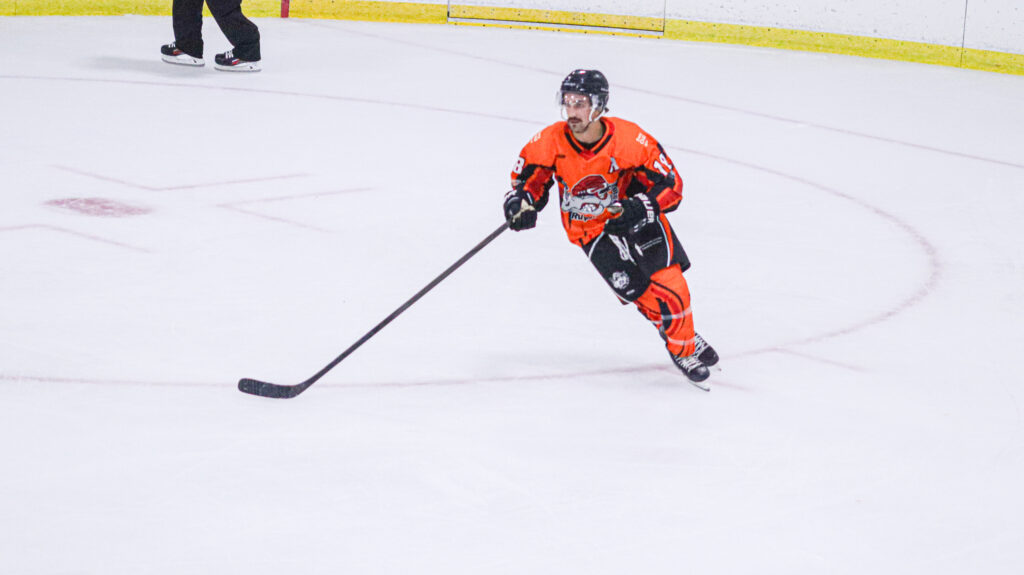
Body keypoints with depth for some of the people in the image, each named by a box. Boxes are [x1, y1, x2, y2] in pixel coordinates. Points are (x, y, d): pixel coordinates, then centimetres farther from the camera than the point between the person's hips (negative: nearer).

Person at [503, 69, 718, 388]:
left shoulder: (629, 138, -26)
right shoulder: (551, 141, -20)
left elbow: (670, 184, -19)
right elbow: (528, 174, -1)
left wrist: (640, 209, -35)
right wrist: (522, 202, -21)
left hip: (636, 216, -1)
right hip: (591, 229, 1)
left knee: (668, 280, -13)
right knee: (637, 290, -11)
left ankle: (686, 344, 12)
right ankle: (682, 351, 8)